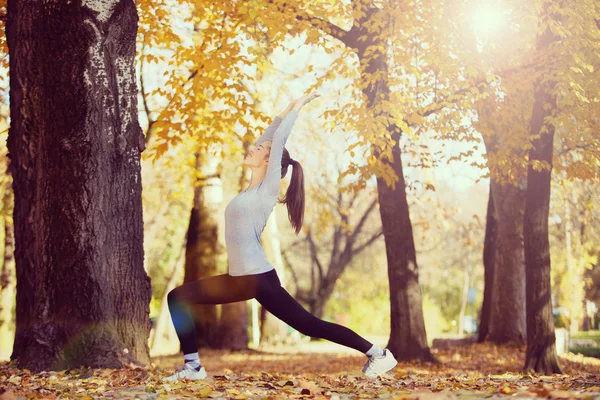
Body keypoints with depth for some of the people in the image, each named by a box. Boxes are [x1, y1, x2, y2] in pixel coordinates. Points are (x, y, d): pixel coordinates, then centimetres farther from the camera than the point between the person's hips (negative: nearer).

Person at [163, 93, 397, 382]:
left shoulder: (268, 188, -7)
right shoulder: (253, 187, 14)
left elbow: (279, 140, -8)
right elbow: (269, 138, 22)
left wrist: (296, 108, 1)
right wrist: (285, 111, 26)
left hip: (260, 278, -9)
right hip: (240, 278, 9)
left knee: (310, 325, -6)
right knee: (177, 297, 8)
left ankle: (378, 355, 3)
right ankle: (193, 366, 8)